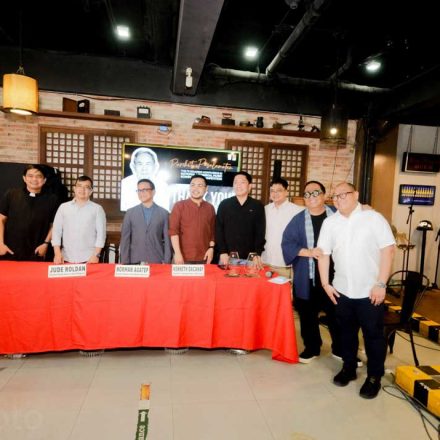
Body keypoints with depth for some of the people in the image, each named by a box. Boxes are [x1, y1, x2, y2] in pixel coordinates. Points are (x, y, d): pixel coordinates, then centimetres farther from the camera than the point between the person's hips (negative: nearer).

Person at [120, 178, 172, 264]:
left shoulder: (163, 213, 4)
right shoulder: (130, 213, 7)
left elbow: (167, 239, 2)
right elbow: (125, 239, 4)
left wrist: (167, 262, -4)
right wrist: (125, 262, -2)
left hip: (156, 261, -1)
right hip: (135, 261, 1)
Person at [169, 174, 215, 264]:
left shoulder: (210, 208, 9)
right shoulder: (179, 206, 0)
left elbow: (213, 231, 11)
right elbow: (173, 230, -6)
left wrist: (211, 248, -1)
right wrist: (177, 253, -14)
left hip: (204, 257, 3)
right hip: (184, 257, -2)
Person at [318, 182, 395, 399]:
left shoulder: (373, 218, -8)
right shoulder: (329, 223, 3)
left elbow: (388, 250, -10)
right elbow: (324, 254, 5)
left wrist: (381, 284, -14)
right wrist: (326, 283, 0)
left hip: (370, 291, -3)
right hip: (342, 290, 3)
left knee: (373, 335, 9)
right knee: (347, 332, 17)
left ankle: (374, 377, 28)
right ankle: (348, 368, 36)